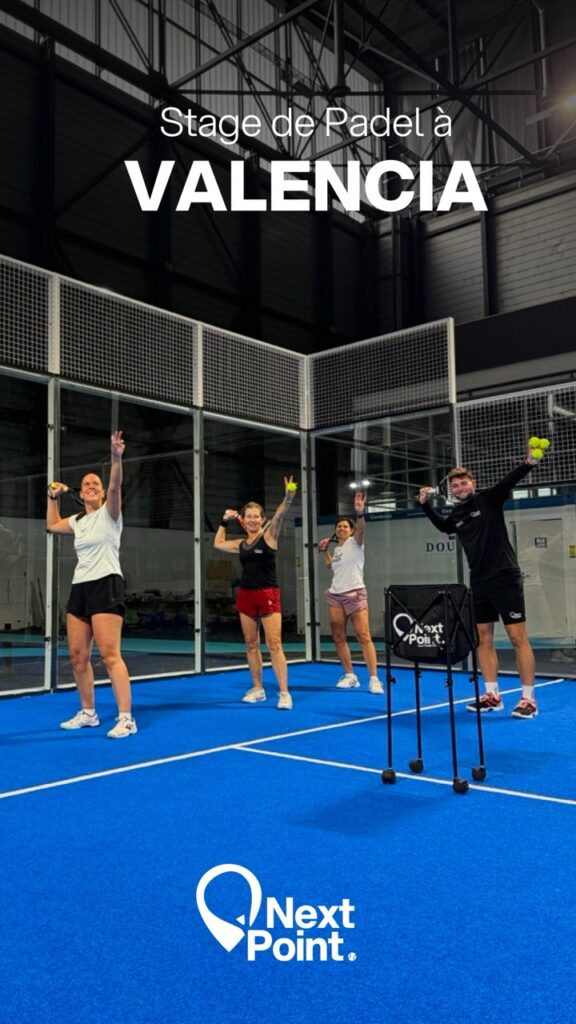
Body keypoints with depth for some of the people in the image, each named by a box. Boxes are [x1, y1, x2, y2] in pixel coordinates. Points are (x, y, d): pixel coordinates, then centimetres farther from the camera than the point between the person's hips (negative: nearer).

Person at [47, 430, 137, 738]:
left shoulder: (108, 513, -1)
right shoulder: (77, 521, 17)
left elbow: (115, 487, -21)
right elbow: (52, 525, 37)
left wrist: (116, 458, -35)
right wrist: (53, 497, 30)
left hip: (105, 585, -7)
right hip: (80, 588, 7)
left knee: (110, 654, -14)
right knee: (77, 655, 7)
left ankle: (126, 718, -11)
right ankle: (88, 713, 21)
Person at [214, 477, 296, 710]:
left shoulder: (269, 536, -4)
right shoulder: (241, 544, 11)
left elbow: (279, 516, -24)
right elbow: (218, 543, 29)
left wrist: (287, 498, -42)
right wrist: (224, 522, 23)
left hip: (268, 595, -6)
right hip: (245, 595, 6)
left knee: (274, 644, -10)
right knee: (251, 644, 10)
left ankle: (284, 693, -7)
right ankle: (258, 688, 21)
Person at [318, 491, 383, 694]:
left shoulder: (355, 542, -1)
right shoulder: (337, 548, 16)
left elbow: (361, 529, -23)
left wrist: (360, 513, -41)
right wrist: (324, 551, 23)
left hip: (354, 593, -6)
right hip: (335, 594, 6)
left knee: (364, 636, -11)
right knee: (338, 637, 4)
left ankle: (374, 679, -9)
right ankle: (350, 676, 15)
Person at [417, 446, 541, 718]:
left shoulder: (489, 499, -4)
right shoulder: (456, 515, 11)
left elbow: (509, 480, -21)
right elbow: (442, 525, 34)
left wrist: (528, 463, -38)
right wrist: (425, 504, 24)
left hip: (505, 577, -6)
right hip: (479, 583, 7)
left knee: (518, 637, -4)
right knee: (483, 639, 8)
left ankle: (528, 699, 2)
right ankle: (492, 695, 17)